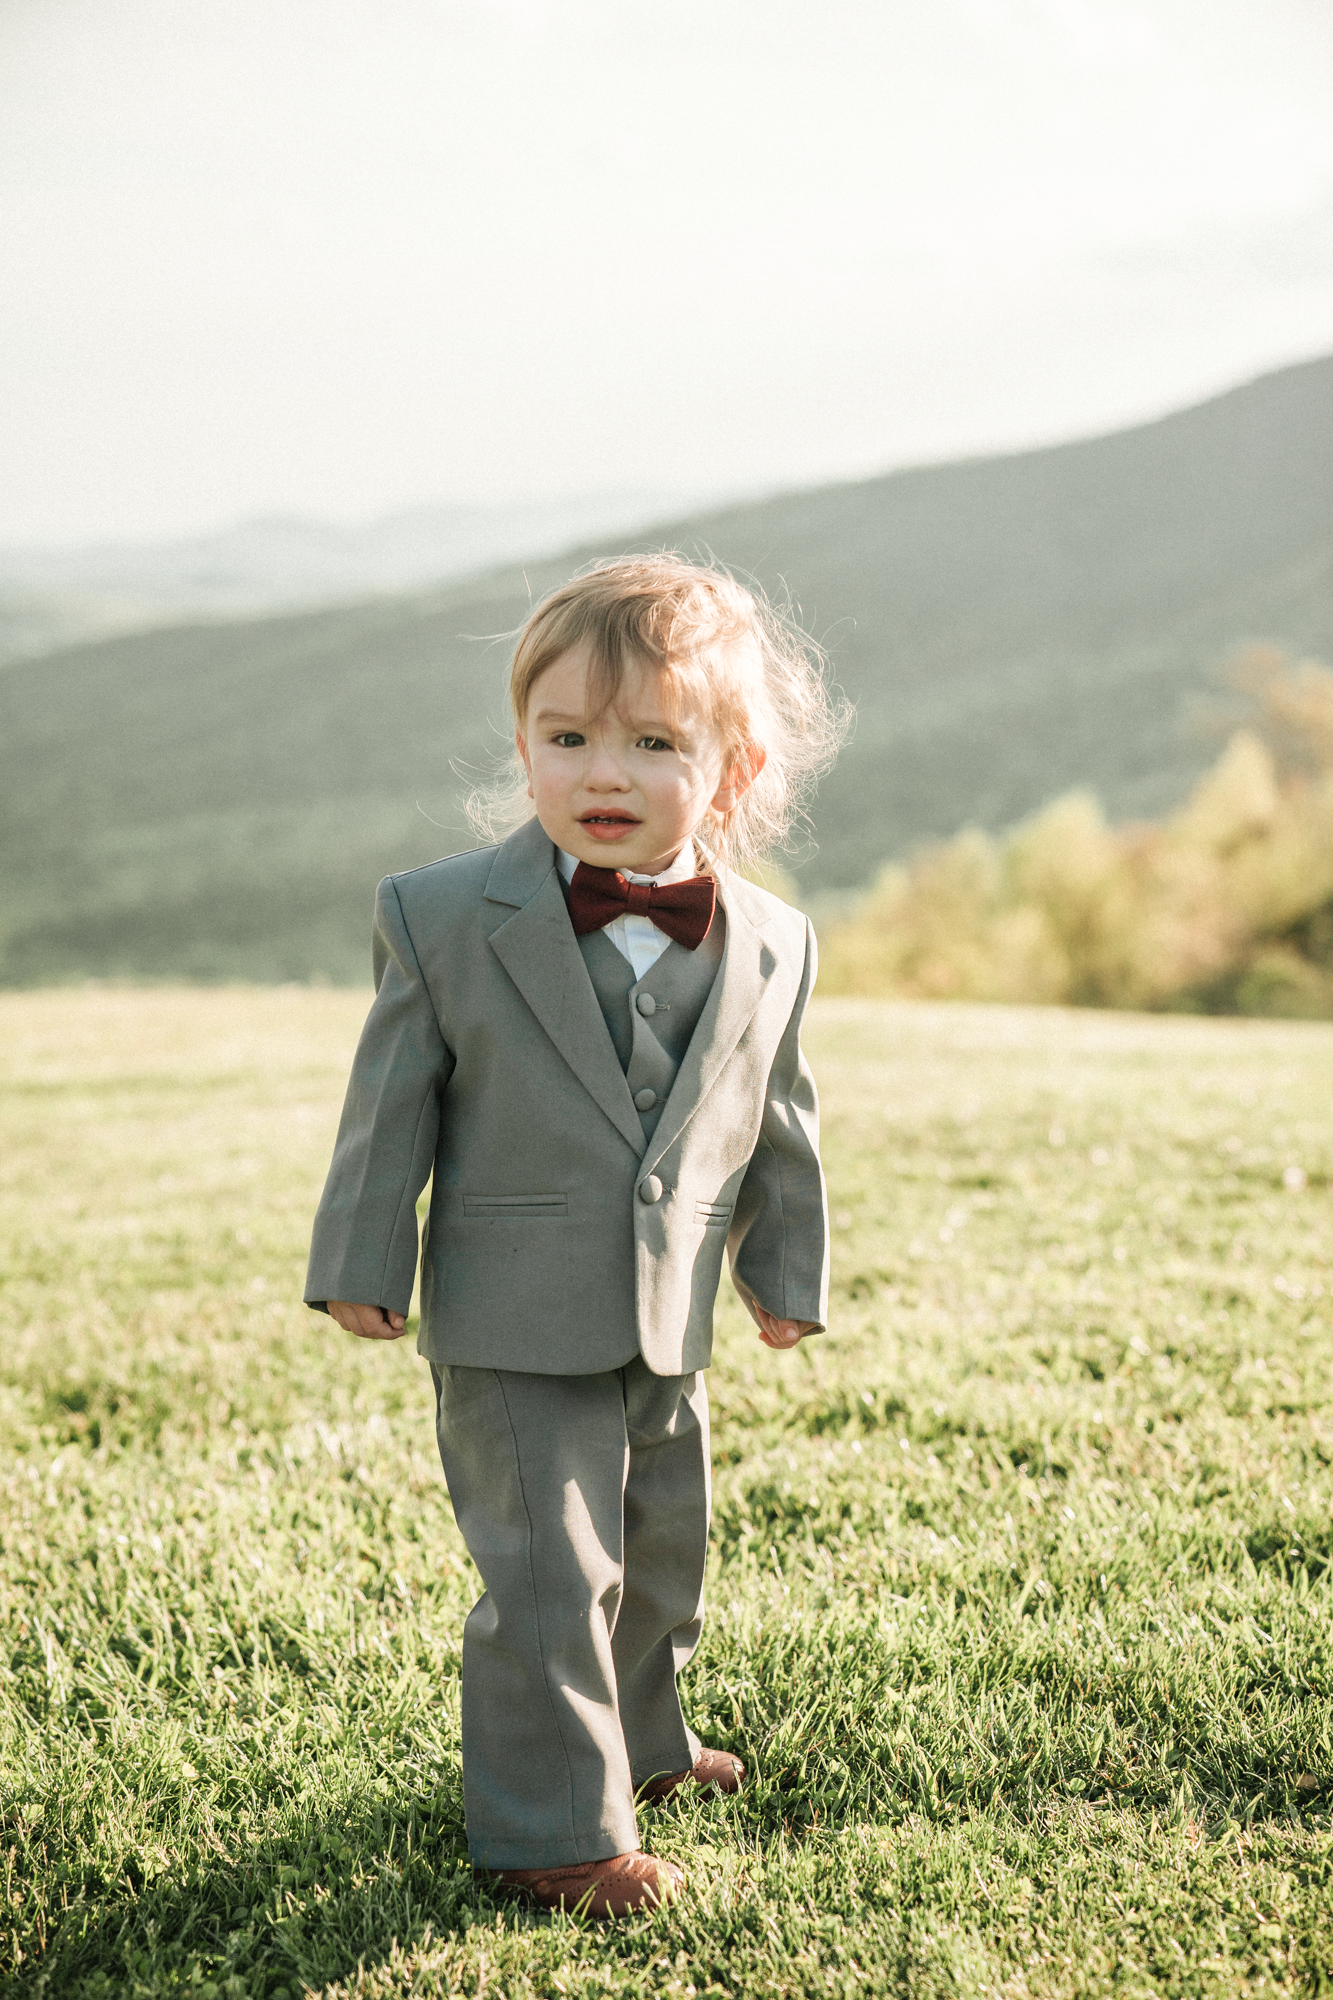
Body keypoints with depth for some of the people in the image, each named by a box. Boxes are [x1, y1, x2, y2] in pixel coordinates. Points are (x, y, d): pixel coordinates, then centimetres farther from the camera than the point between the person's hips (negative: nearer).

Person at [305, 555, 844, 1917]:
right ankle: (553, 1827, 11)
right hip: (510, 1328, -4)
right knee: (549, 1571, -5)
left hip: (669, 1323, 5)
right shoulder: (442, 918, -13)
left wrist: (785, 1269, 16)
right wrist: (363, 1261, -3)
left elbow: (778, 1123, 8)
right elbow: (393, 1098, -5)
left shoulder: (770, 947, -5)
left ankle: (633, 1737, 45)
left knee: (659, 1551, 21)